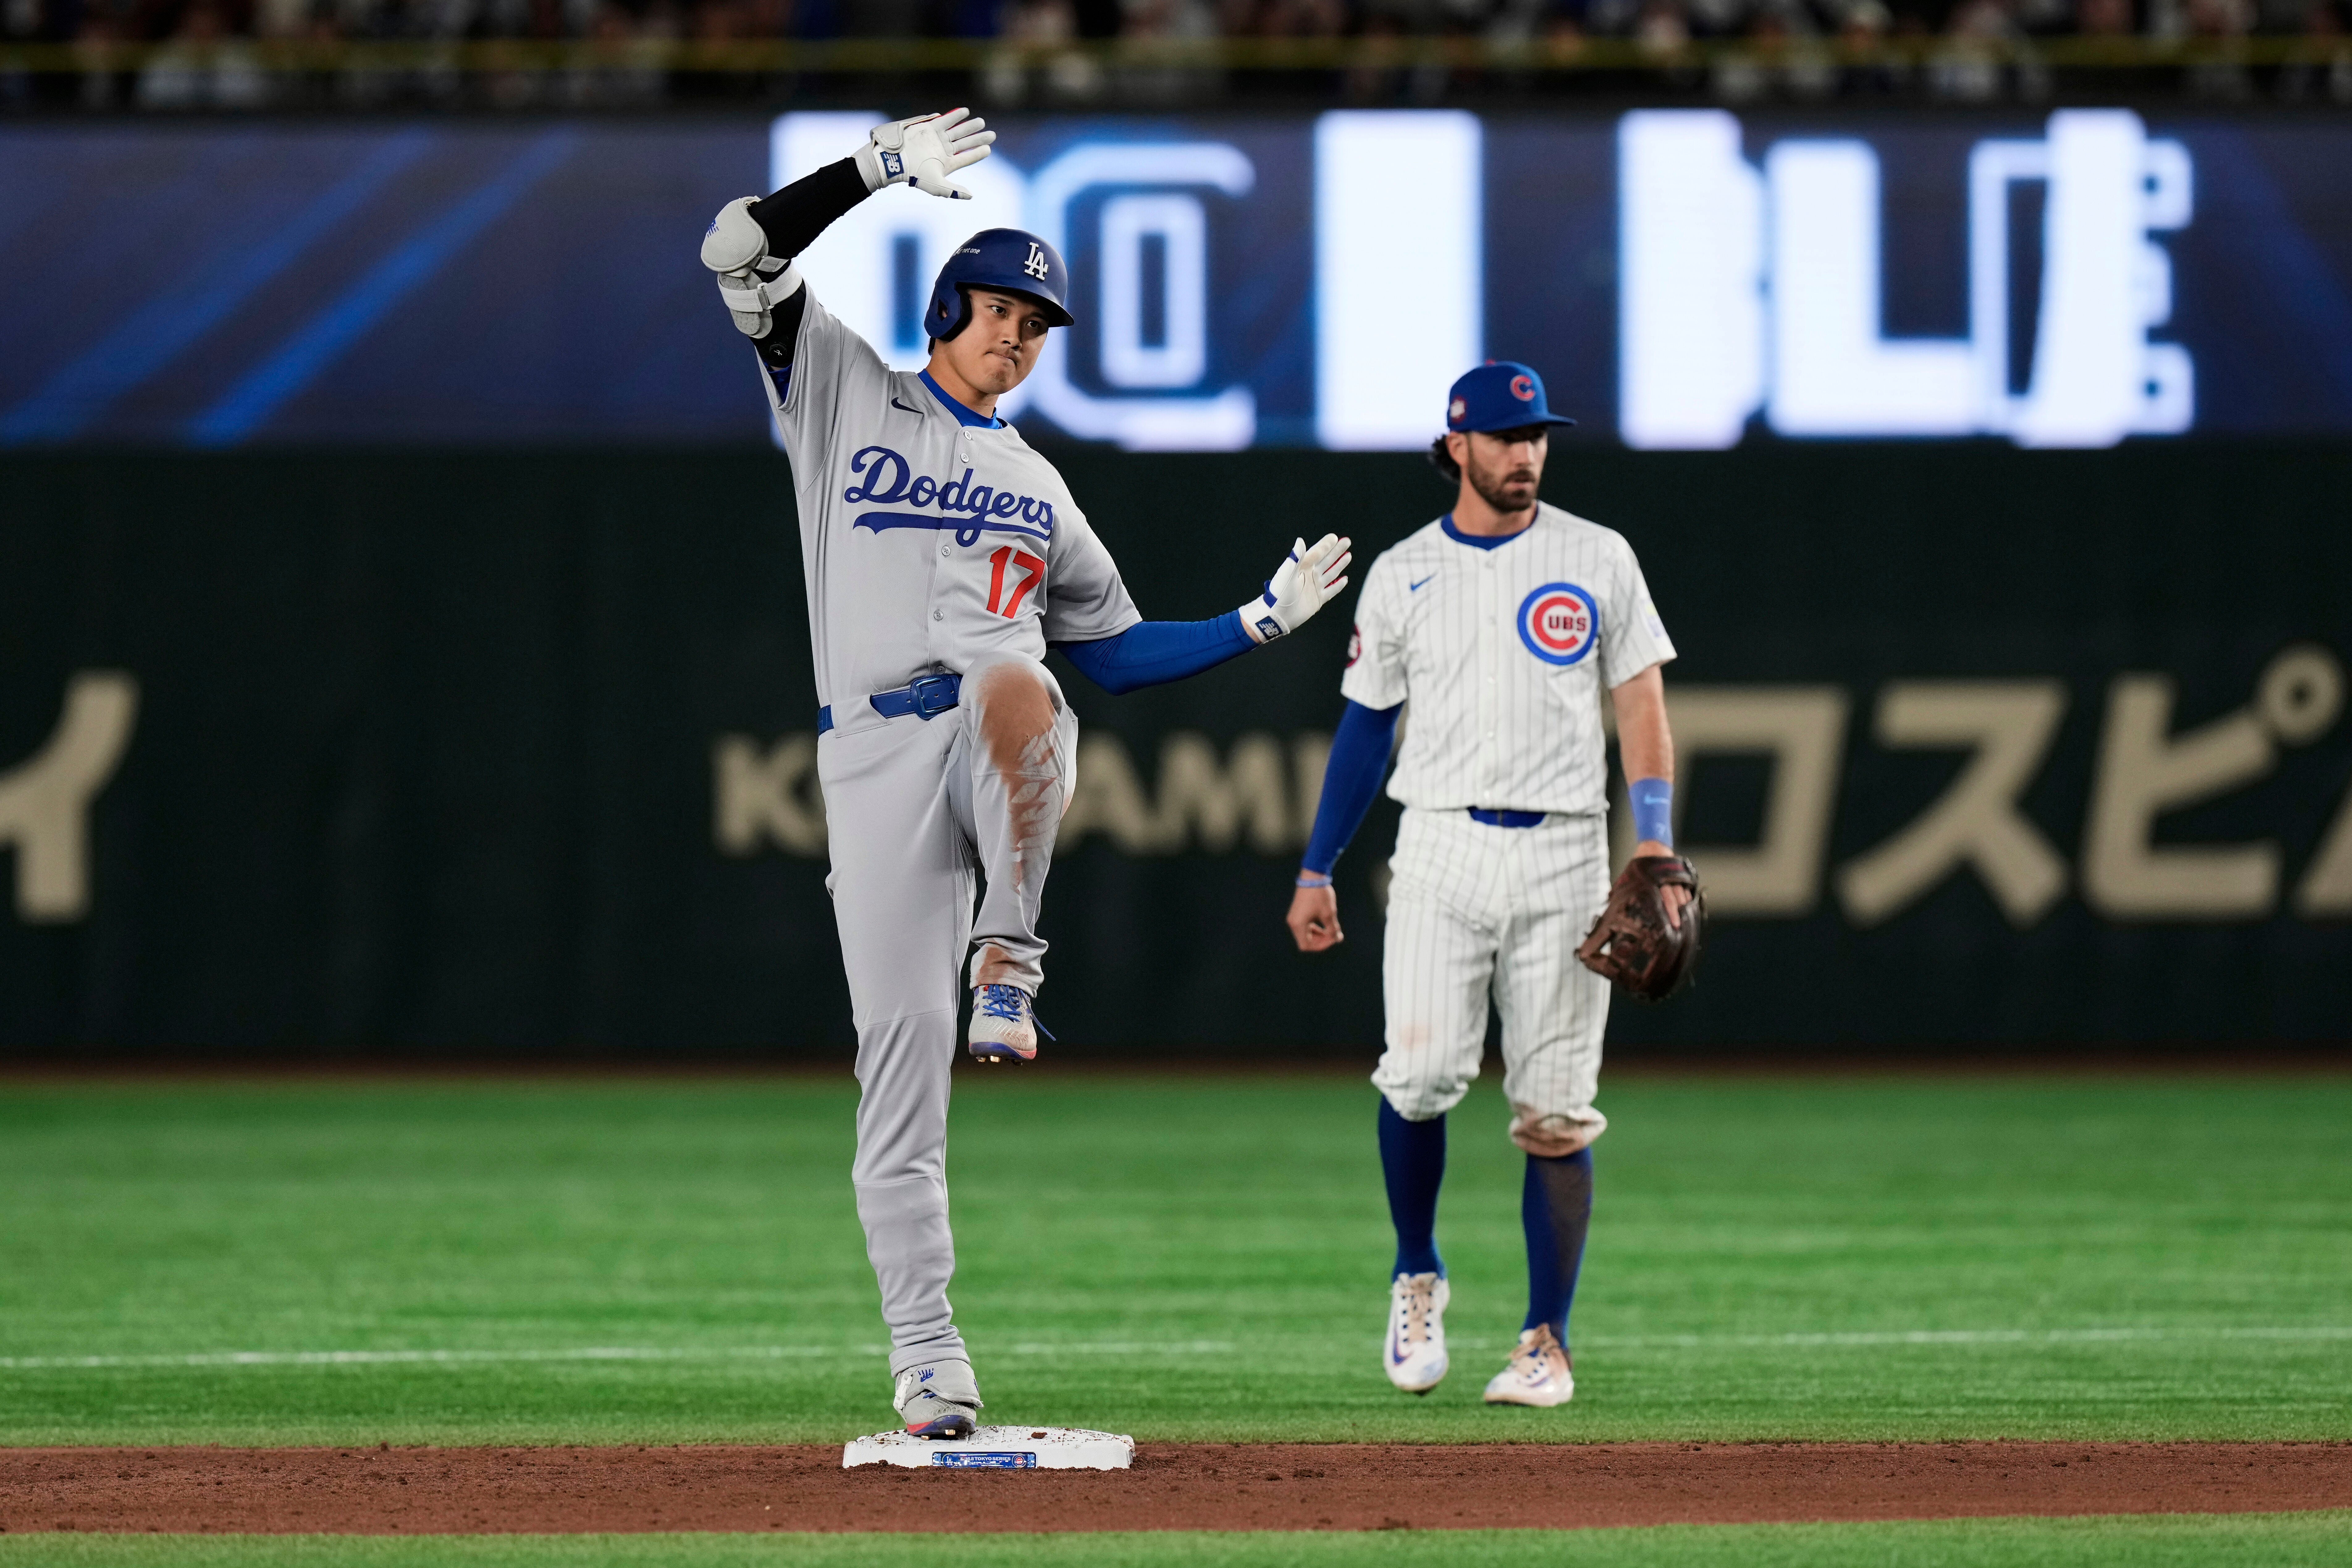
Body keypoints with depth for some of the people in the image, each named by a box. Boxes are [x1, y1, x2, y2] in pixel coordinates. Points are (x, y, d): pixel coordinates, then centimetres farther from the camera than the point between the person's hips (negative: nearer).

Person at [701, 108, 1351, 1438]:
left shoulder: (1036, 488, 24)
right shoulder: (844, 390, 14)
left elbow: (1120, 652, 25)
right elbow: (743, 249, 2)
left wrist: (1264, 622, 15)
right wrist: (882, 171, -7)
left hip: (1005, 751, 1)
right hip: (876, 755, -1)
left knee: (1010, 681, -38)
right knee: (904, 1056, -7)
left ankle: (1011, 956, -26)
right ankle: (926, 1354, -1)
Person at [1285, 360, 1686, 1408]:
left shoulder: (1598, 560, 5)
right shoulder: (1402, 575, 8)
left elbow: (1641, 706, 4)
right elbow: (1366, 726, 13)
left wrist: (1656, 847, -9)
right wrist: (1317, 871, 10)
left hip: (1563, 855, 0)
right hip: (1440, 850, 0)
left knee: (1556, 1109, -2)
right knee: (1421, 1074, -15)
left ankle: (1548, 1341, 4)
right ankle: (1417, 1274, 11)